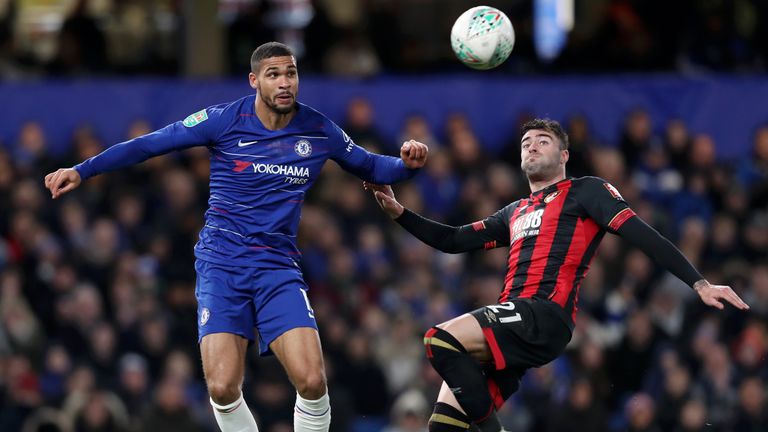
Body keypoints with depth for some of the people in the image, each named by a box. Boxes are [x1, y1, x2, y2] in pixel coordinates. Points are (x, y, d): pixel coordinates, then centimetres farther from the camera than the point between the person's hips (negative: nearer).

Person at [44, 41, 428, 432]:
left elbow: (369, 166, 18)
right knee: (222, 388, -16)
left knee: (311, 381, -18)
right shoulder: (224, 120, -5)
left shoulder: (319, 130, 3)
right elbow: (148, 145, -3)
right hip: (221, 264, -1)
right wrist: (81, 171, -9)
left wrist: (407, 164, -3)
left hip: (278, 266, 1)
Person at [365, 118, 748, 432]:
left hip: (545, 316, -7)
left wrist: (699, 283, -12)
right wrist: (398, 212, 18)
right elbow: (453, 241, 31)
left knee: (441, 338, -28)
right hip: (514, 321, 7)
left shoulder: (584, 192, 9)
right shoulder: (515, 213, 30)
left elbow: (643, 235, -1)